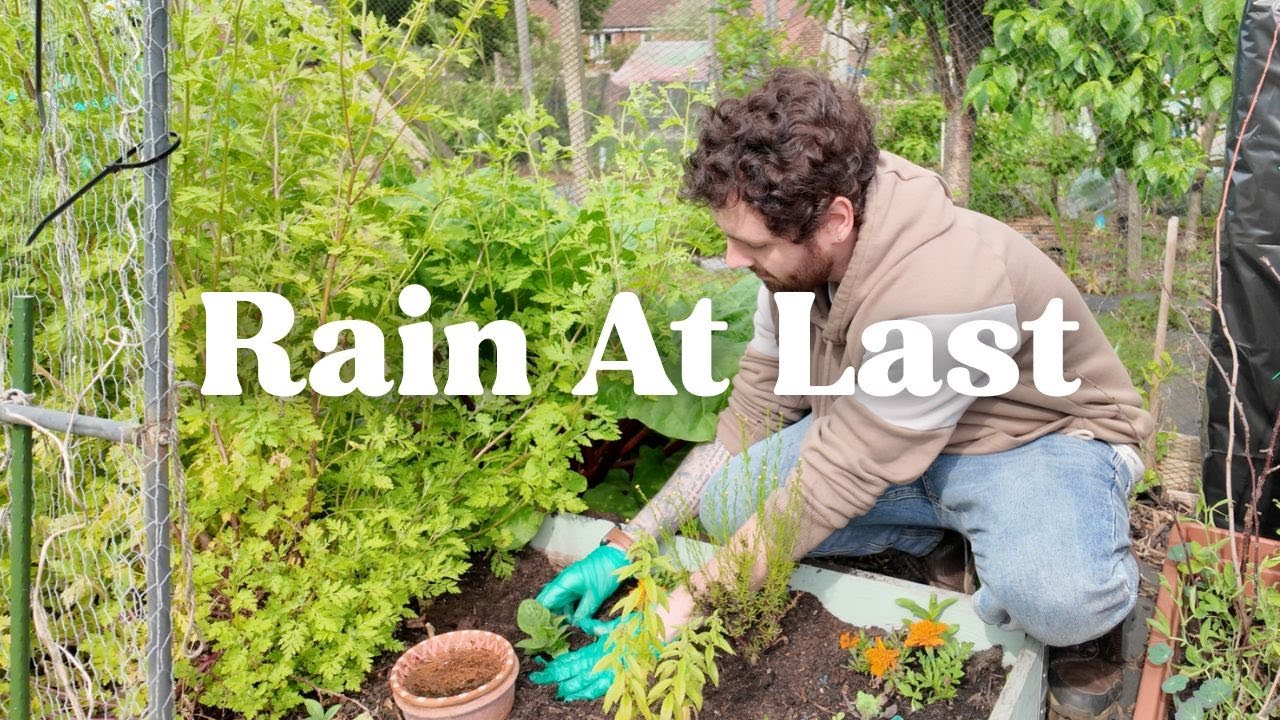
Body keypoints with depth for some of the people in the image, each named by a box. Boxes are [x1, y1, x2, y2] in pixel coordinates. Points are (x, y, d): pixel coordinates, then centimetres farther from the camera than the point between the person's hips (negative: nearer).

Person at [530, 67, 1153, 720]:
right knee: (724, 500, -15)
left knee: (1057, 598, -39)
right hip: (893, 438, 7)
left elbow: (831, 488, -32)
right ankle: (966, 534, 3)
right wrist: (623, 545, -8)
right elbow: (751, 416, -3)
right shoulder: (800, 256, -13)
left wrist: (679, 612, -25)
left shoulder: (940, 297, -37)